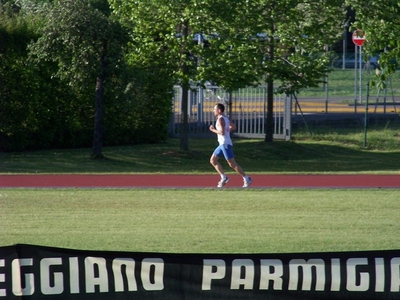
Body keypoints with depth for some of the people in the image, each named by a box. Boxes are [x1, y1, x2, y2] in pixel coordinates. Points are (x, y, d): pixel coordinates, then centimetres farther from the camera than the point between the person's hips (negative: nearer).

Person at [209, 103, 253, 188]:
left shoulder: (220, 119, -15)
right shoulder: (226, 118, 14)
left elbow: (222, 132, -26)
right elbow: (234, 127, 26)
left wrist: (213, 130, -12)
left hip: (226, 144, -10)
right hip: (222, 144, 10)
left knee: (232, 164, -7)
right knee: (213, 160, 9)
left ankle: (246, 179, -3)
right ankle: (223, 177, 6)